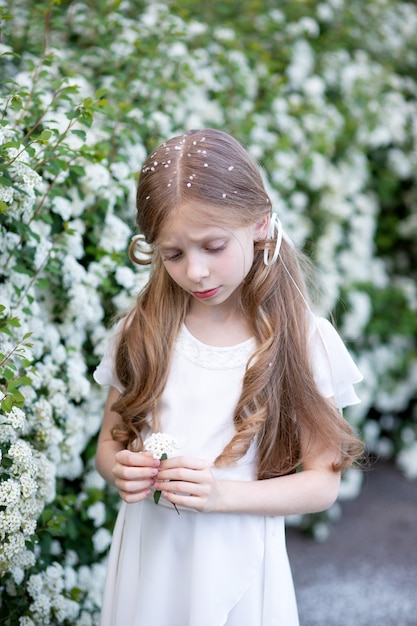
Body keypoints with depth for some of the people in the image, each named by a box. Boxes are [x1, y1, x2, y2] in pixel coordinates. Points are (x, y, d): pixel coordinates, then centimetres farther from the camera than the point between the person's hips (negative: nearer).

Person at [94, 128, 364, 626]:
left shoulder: (301, 340, -10)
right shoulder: (142, 333, -3)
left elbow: (322, 482, -8)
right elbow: (109, 441, 7)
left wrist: (222, 493, -23)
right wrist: (120, 469, -16)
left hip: (235, 566, -2)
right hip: (148, 560, 2)